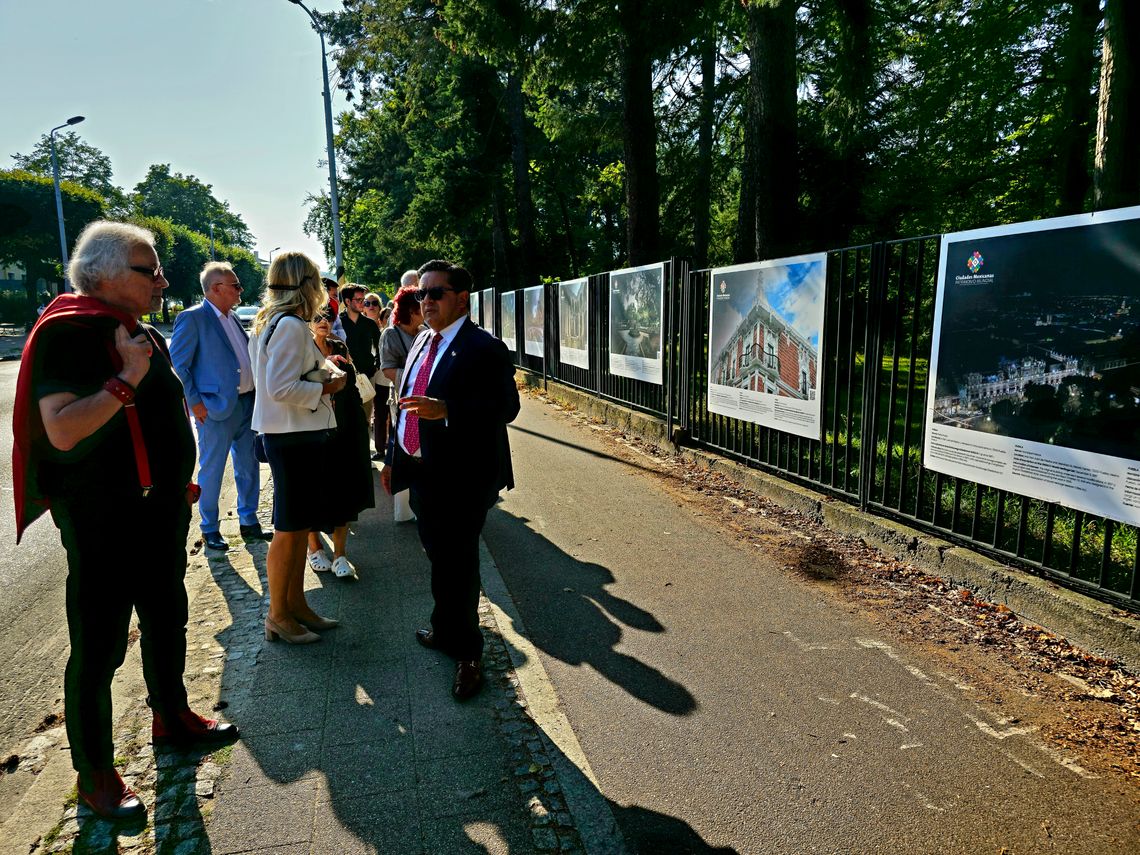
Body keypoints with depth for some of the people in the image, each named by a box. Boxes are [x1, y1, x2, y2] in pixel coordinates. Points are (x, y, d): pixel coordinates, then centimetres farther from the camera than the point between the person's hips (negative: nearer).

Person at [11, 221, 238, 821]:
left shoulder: (142, 332, 10)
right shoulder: (67, 333, -16)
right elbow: (62, 431, -28)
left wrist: (179, 486, 23)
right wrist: (126, 379, -28)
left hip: (160, 512, 9)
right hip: (101, 520, -8)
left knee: (167, 620, 21)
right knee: (98, 647, 5)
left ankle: (171, 719, 41)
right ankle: (94, 773, 22)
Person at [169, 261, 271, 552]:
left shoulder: (233, 318, 13)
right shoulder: (192, 318, -10)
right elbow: (177, 365, -12)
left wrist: (256, 395, 11)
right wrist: (194, 402, -14)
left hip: (247, 404, 8)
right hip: (217, 408, -7)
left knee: (248, 468, 14)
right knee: (211, 471, 5)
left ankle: (249, 522, 26)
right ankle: (209, 529, 19)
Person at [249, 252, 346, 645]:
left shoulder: (270, 322, 13)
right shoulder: (291, 326, -18)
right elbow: (281, 389, -25)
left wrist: (321, 376, 14)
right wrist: (325, 387, -13)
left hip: (297, 435, 10)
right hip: (295, 438, -10)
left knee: (299, 526, 17)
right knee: (288, 530, 2)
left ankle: (295, 603, 29)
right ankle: (278, 616, 16)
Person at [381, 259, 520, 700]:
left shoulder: (484, 348, -14)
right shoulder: (422, 342, 13)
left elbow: (506, 407, -22)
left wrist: (446, 410, -34)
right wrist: (393, 458, 19)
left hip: (461, 479, -8)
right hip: (422, 473, 8)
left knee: (456, 565, 1)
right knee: (439, 559, 21)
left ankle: (467, 654, 19)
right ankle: (446, 631, 40)